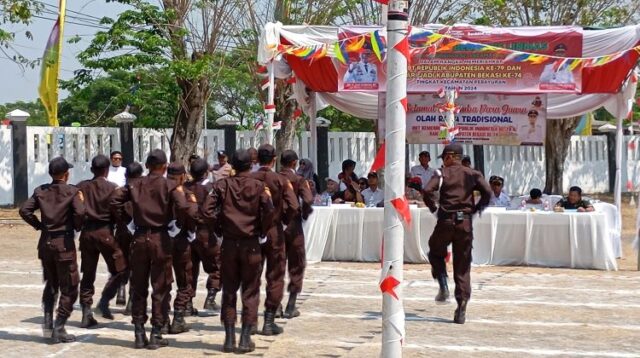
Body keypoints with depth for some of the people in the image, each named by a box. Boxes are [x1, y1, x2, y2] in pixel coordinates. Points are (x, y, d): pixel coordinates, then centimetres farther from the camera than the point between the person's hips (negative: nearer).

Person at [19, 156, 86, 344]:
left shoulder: (41, 191, 5)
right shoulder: (72, 191, -8)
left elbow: (24, 210, -3)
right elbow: (80, 213, -21)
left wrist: (39, 225, 7)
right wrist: (76, 225, -2)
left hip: (45, 242, 5)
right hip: (64, 243, -5)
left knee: (51, 283, 23)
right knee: (69, 287, 4)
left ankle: (48, 320, 12)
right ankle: (59, 329, 0)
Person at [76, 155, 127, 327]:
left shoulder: (81, 187, 4)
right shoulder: (112, 188, -6)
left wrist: (81, 222, 15)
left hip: (87, 232, 5)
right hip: (105, 231, -4)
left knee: (88, 274, 11)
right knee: (120, 269, 8)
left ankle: (86, 313, 9)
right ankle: (104, 301, -8)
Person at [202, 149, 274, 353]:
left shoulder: (222, 185, 1)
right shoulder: (259, 186, -4)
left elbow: (207, 210, -8)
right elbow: (269, 211, -15)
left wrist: (219, 229, 5)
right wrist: (262, 231, 1)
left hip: (229, 244, 2)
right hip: (251, 244, -2)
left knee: (229, 291, 10)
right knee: (250, 292, 5)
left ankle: (229, 338, 10)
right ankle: (245, 339, 3)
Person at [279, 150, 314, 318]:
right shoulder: (299, 180, -9)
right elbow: (308, 199, -22)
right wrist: (305, 214, -5)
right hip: (293, 226, -3)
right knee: (296, 265, 8)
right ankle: (290, 307, 4)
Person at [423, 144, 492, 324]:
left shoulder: (442, 173, 2)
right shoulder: (472, 174, 9)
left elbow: (428, 191, -13)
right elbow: (487, 192, -4)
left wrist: (433, 208, 3)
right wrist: (476, 209, 8)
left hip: (446, 220, -2)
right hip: (465, 221, 2)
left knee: (435, 253, 23)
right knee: (462, 265, 7)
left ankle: (443, 287, 2)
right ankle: (462, 306, -2)